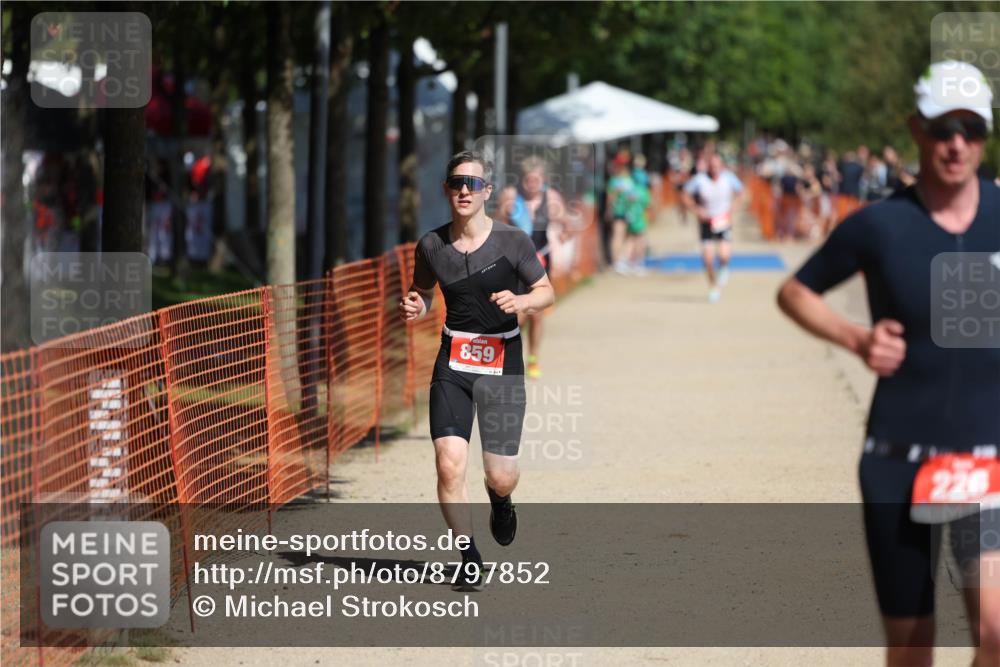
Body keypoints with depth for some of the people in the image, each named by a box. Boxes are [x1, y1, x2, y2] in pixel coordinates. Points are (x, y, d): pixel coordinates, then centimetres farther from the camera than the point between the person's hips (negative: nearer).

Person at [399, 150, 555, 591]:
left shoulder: (512, 241, -7)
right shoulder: (431, 246, 0)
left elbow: (547, 292, 3)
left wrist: (520, 302, -17)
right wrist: (412, 307, -5)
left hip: (503, 363, -1)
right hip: (453, 365, 1)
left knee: (501, 478, 1)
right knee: (449, 466, -15)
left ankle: (499, 500, 41)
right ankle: (470, 559, 3)